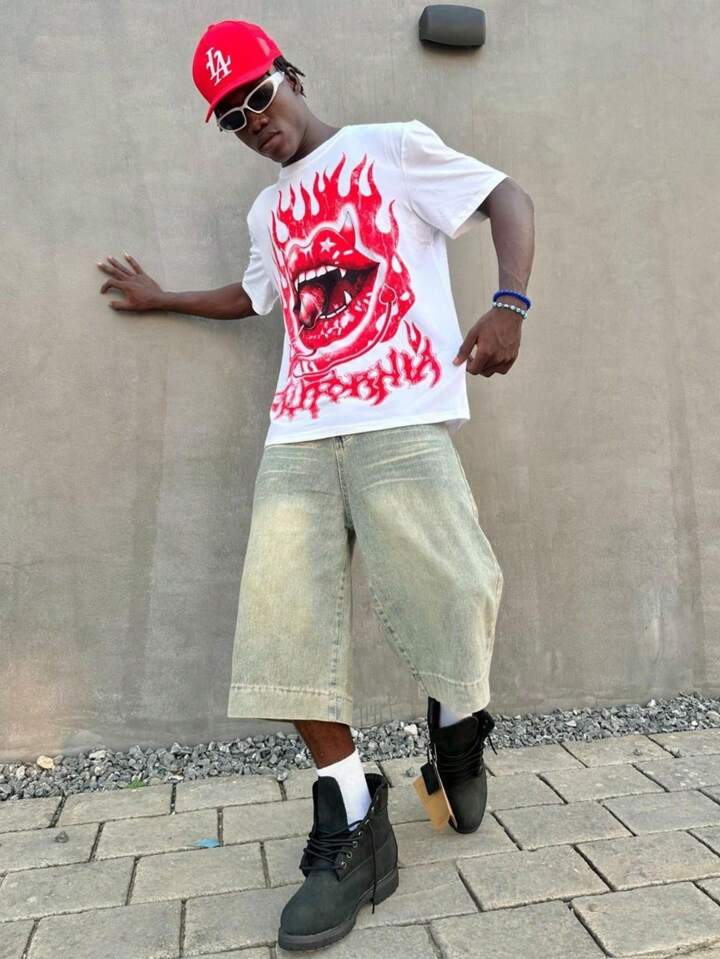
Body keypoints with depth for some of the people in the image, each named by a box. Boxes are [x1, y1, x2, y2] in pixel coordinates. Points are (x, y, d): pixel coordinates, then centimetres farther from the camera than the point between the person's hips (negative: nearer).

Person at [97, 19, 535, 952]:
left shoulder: (393, 147, 12)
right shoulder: (269, 211, 29)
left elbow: (507, 195, 6)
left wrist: (508, 301, -12)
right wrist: (159, 298, 52)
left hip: (402, 422, -5)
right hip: (298, 435, 5)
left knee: (447, 597, -16)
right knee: (284, 622, -11)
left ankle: (459, 730, 18)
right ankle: (352, 825, 2)